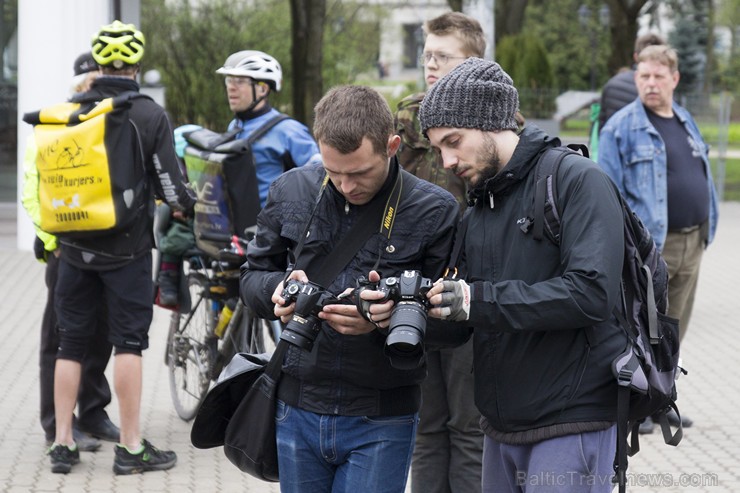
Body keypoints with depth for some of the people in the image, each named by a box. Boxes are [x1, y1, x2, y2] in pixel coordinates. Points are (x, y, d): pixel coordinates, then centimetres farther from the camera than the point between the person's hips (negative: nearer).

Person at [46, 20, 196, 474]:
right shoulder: (151, 115, -10)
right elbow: (169, 187, -9)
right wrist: (191, 200, 12)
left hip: (76, 246, 3)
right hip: (127, 246, -3)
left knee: (71, 343, 11)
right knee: (129, 342, 2)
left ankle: (63, 443, 13)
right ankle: (131, 446, 2)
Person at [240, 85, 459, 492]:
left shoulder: (435, 211, -8)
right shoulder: (291, 191, 1)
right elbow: (252, 276, 11)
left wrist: (388, 317, -26)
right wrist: (276, 289, -13)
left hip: (381, 423, -3)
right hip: (298, 409, 3)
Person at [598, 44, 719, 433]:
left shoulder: (686, 122, 15)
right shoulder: (621, 128, -7)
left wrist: (708, 228, 15)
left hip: (691, 243, 7)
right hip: (648, 246, -7)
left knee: (674, 328, 13)